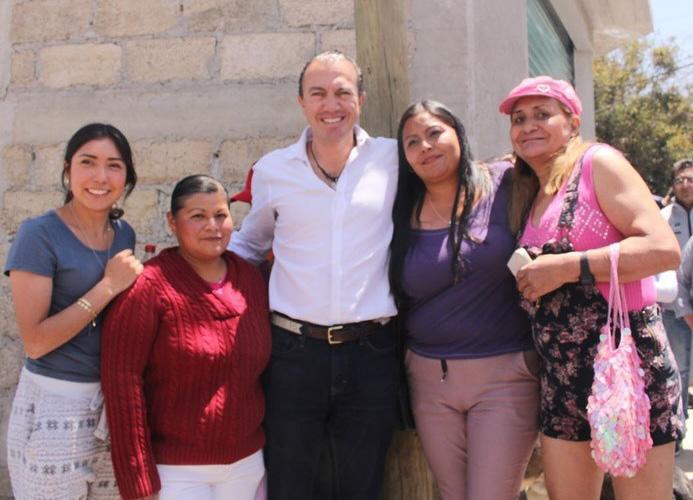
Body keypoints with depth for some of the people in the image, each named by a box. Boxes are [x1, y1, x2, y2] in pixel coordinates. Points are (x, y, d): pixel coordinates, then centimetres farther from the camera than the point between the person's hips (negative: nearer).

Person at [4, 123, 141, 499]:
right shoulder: (39, 235, -12)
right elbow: (35, 341, -17)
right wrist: (109, 287, -18)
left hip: (115, 401, 6)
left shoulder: (124, 233, 5)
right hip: (56, 406, -5)